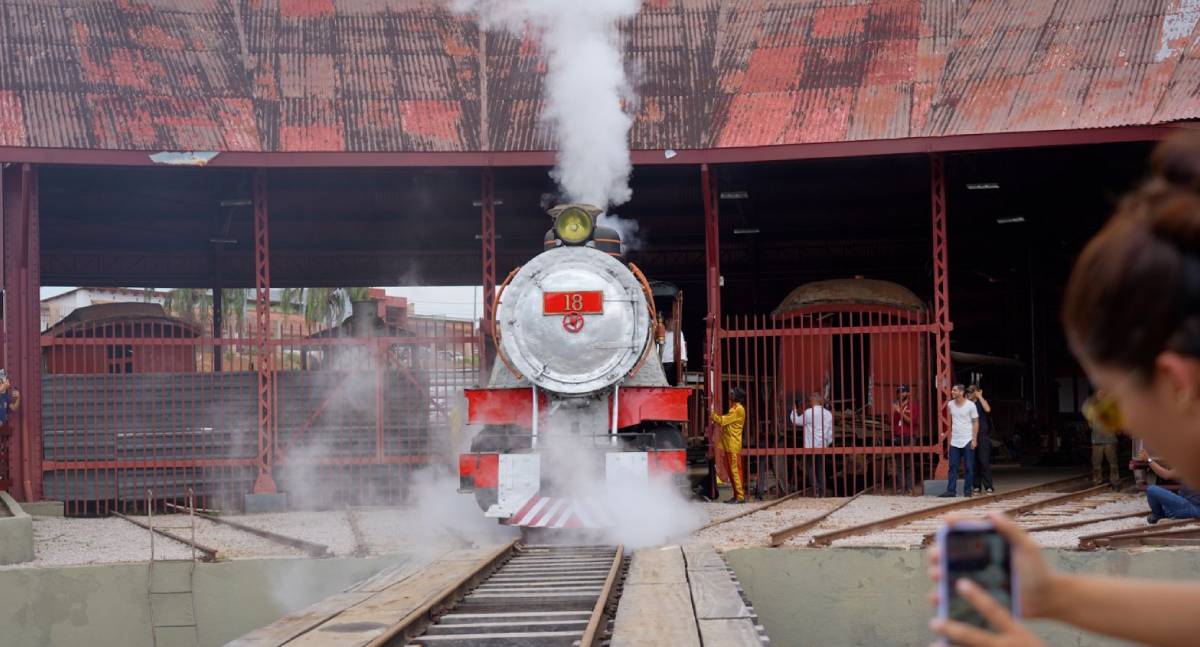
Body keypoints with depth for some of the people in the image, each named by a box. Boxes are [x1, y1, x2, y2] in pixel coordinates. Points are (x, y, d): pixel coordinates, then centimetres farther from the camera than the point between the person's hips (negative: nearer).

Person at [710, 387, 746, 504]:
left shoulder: (738, 409, -13)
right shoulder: (734, 408, 20)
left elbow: (723, 421, -15)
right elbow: (726, 421, 19)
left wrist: (712, 415, -3)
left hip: (733, 446, -10)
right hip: (729, 445, 10)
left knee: (735, 470, -9)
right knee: (731, 471, 11)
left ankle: (740, 496, -8)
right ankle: (737, 495, 15)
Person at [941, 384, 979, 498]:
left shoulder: (970, 405, -9)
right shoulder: (950, 404, 3)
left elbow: (976, 422, -6)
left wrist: (974, 439, -11)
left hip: (968, 441, -4)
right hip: (954, 441, 4)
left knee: (969, 467, 2)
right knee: (953, 467, 1)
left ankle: (967, 490, 8)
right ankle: (951, 490, 2)